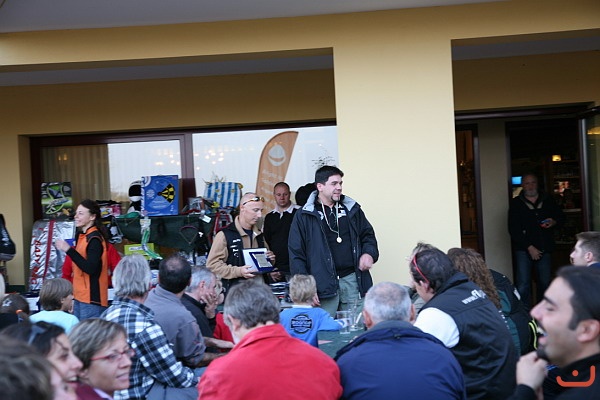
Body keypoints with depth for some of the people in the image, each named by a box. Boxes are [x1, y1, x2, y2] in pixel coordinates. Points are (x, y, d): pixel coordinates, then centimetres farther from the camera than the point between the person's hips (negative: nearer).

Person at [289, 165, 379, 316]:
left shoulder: (352, 209, 12)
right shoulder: (304, 216, 0)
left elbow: (368, 235, 22)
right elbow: (296, 255, -1)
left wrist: (369, 253, -1)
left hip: (353, 280, 4)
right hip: (323, 285, -3)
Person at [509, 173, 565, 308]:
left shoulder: (548, 200, 10)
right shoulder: (516, 203, 0)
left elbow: (561, 217, 22)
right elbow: (513, 229, -6)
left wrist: (554, 222, -3)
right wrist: (529, 247, -13)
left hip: (545, 249, 3)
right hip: (523, 249, -3)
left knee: (545, 283, 7)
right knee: (523, 285, -9)